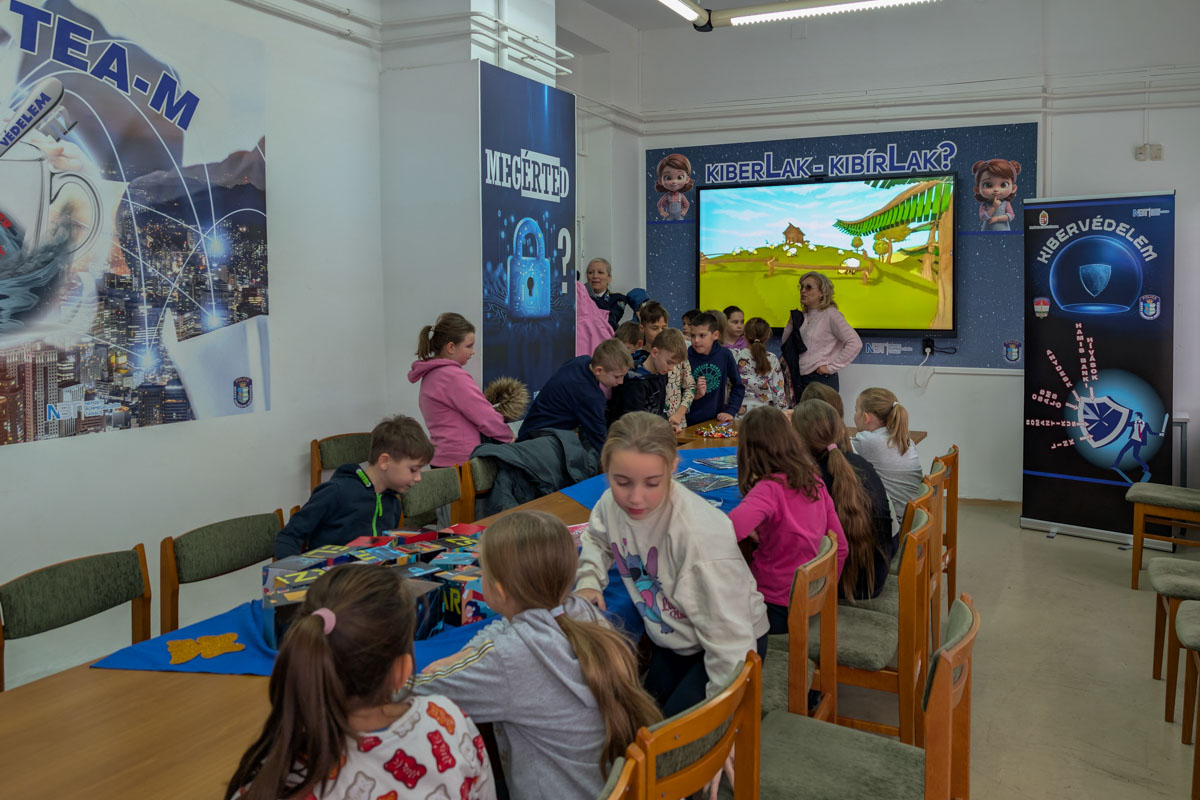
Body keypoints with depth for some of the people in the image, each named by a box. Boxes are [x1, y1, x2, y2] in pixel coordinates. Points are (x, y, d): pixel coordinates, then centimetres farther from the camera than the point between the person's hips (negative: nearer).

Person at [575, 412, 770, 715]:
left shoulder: (701, 534, -36)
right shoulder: (611, 503, -15)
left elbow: (728, 637, -29)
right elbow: (596, 539, 12)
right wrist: (588, 581, -8)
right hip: (670, 638, 6)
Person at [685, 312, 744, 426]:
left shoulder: (725, 355, -2)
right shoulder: (686, 358, -8)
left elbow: (738, 387, 9)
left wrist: (730, 411, 1)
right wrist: (695, 395, -18)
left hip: (717, 420, 1)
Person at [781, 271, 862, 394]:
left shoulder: (830, 314, -6)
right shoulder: (803, 316, 14)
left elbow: (855, 343, -14)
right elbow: (786, 345, 18)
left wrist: (832, 367, -12)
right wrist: (790, 325, 3)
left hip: (822, 380, -7)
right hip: (801, 380, 7)